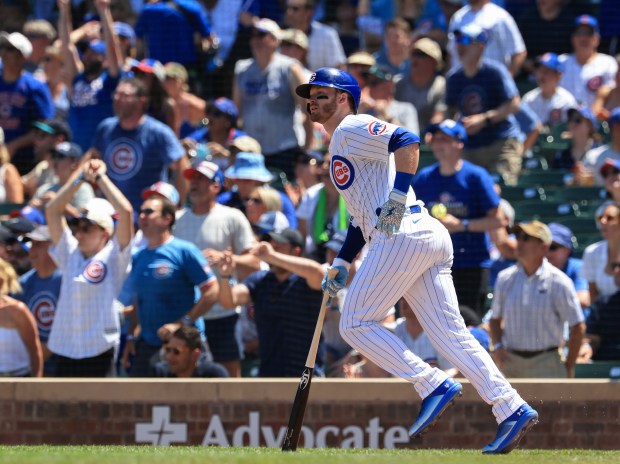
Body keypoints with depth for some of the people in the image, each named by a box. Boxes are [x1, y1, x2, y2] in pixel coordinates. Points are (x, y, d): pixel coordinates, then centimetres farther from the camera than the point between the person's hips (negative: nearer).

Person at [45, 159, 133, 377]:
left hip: (99, 349, -5)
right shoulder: (70, 254, 13)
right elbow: (52, 211, 13)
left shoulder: (113, 256, 1)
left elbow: (125, 211, -9)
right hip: (65, 349, 5)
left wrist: (100, 177, -1)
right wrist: (81, 178, 9)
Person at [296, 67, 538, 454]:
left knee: (356, 324, -3)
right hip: (430, 238, 10)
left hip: (403, 235, -10)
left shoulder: (352, 129, 1)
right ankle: (512, 408, -6)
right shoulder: (342, 145, 31)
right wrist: (342, 264, 27)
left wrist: (397, 199, -22)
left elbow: (408, 142, -17)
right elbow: (362, 215, 34)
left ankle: (434, 385, -10)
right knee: (451, 333, 3)